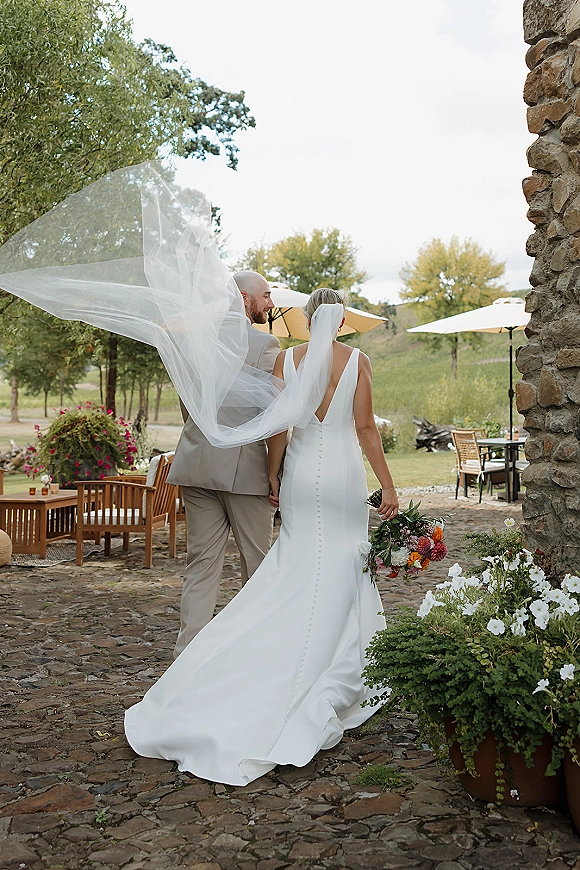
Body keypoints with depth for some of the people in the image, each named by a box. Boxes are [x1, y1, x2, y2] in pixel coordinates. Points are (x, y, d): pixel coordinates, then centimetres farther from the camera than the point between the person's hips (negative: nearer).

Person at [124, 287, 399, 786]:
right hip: (344, 474, -2)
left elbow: (278, 427, 0)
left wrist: (272, 480, 9)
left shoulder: (286, 360, 2)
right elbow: (366, 427, -3)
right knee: (341, 572, 7)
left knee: (296, 573, 10)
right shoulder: (357, 361, -2)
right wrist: (388, 486, 2)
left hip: (300, 473, 2)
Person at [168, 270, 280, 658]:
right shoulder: (265, 344, -9)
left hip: (197, 463, 5)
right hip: (245, 466, -5)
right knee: (257, 561, 9)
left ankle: (189, 651, 7)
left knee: (201, 562, 9)